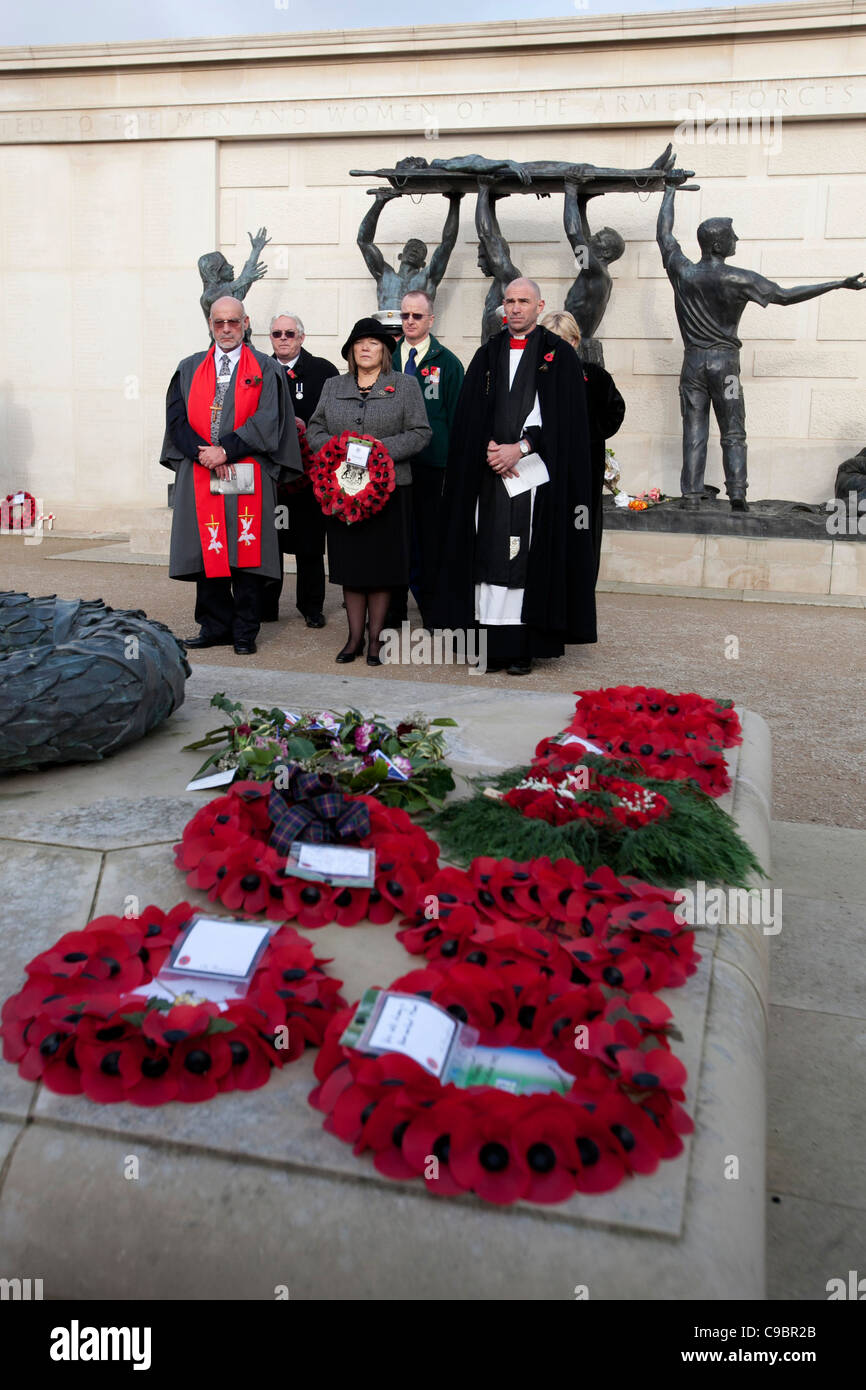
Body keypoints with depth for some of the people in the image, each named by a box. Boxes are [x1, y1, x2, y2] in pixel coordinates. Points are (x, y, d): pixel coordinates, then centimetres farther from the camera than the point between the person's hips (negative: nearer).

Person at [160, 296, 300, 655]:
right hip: (199, 477, 3)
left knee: (246, 553, -1)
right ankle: (215, 627, 14)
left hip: (247, 477, -2)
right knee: (207, 553, 3)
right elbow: (177, 418, 6)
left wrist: (225, 451, -13)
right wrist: (205, 453, -10)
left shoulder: (265, 370, 6)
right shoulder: (190, 369, 14)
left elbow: (267, 421, -5)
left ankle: (245, 632, 8)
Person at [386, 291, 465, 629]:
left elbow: (456, 416, 1)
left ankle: (432, 609, 14)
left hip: (431, 464, -2)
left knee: (430, 538, 3)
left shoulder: (447, 363, 4)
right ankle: (393, 610, 17)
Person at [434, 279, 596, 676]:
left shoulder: (559, 356, 5)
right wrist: (490, 448, -9)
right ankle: (491, 646, 4)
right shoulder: (488, 354, 16)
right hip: (489, 471, 3)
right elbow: (470, 413, 8)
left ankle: (523, 648, -2)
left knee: (529, 556, -5)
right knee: (488, 556, 0)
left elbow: (562, 418, -4)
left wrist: (520, 447, -14)